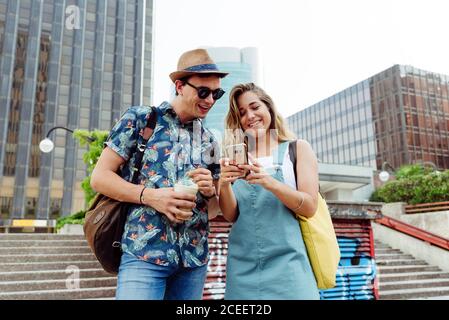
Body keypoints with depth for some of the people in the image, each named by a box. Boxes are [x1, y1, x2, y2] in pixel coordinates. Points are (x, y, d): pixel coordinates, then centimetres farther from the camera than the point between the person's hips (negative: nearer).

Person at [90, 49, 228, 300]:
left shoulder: (209, 141, 12)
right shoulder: (140, 118, -1)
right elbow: (100, 177, -3)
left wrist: (209, 191, -6)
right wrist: (150, 196, -17)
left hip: (195, 258, 5)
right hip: (144, 253, -4)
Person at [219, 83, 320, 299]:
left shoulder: (297, 149, 4)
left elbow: (310, 207, -5)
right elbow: (231, 215, 3)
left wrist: (269, 182, -21)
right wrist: (224, 184, -17)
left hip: (286, 262, -1)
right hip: (243, 266, 2)